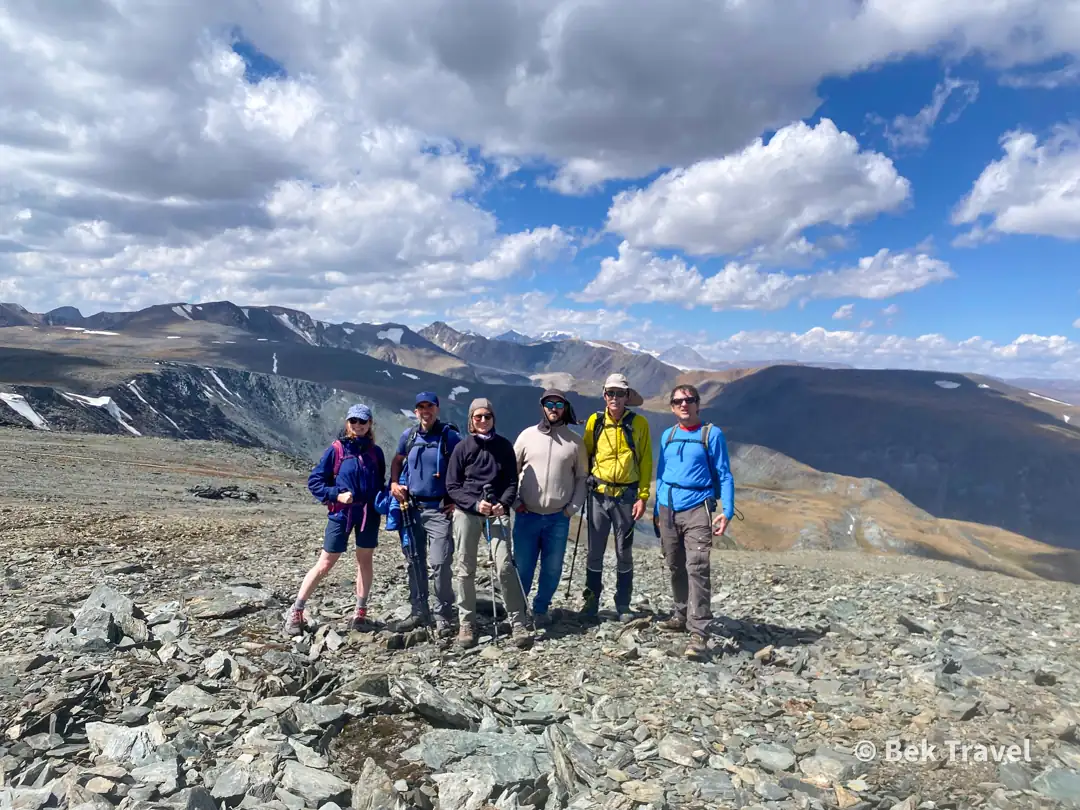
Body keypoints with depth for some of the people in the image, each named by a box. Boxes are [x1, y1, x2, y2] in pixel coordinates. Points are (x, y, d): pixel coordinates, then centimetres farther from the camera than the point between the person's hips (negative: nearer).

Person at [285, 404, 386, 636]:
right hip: (341, 513, -3)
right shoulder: (336, 449, -4)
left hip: (369, 514, 3)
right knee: (325, 564, -1)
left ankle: (361, 612, 21)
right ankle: (295, 611, 10)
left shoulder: (375, 452, 5)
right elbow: (314, 481, -3)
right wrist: (336, 495, -15)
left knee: (364, 561, 9)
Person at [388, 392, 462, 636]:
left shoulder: (450, 436, -7)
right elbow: (397, 461, 21)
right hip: (412, 508, 5)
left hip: (440, 509, -5)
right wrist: (394, 483, 3)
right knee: (414, 562, 12)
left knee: (439, 564, -9)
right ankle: (419, 612, 25)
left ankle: (443, 616, 6)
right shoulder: (408, 436, 7)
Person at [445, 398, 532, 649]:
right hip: (466, 512, 0)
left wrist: (503, 504, -11)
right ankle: (467, 623, 17)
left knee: (505, 566, -11)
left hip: (497, 512, 0)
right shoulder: (462, 448, 3)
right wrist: (476, 504, -12)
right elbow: (452, 486, 2)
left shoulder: (504, 445, 6)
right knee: (465, 569, 4)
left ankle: (518, 623, -5)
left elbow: (512, 481, 8)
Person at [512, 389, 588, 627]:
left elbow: (582, 477, 7)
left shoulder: (575, 441, 3)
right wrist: (514, 502, -2)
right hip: (527, 515, -1)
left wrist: (573, 507, -2)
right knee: (523, 566, 4)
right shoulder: (527, 435, 2)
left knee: (553, 568, 6)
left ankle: (540, 609, 25)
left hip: (559, 518, 1)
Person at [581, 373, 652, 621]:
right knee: (595, 550, 7)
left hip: (626, 496, -1)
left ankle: (623, 604, 20)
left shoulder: (638, 423, -2)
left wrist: (643, 496, -5)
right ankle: (592, 599, 23)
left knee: (624, 552, 7)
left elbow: (646, 462, 0)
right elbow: (585, 454, 11)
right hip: (598, 494, 1)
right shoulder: (595, 421, 1)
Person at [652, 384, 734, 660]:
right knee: (676, 567, 13)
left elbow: (724, 475, 0)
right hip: (668, 510, 5)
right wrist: (657, 509, 18)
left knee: (697, 568, -13)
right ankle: (682, 614, 31)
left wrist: (727, 511, -9)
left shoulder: (711, 434, 0)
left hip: (697, 509, -5)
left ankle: (698, 633, -13)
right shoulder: (667, 435, 14)